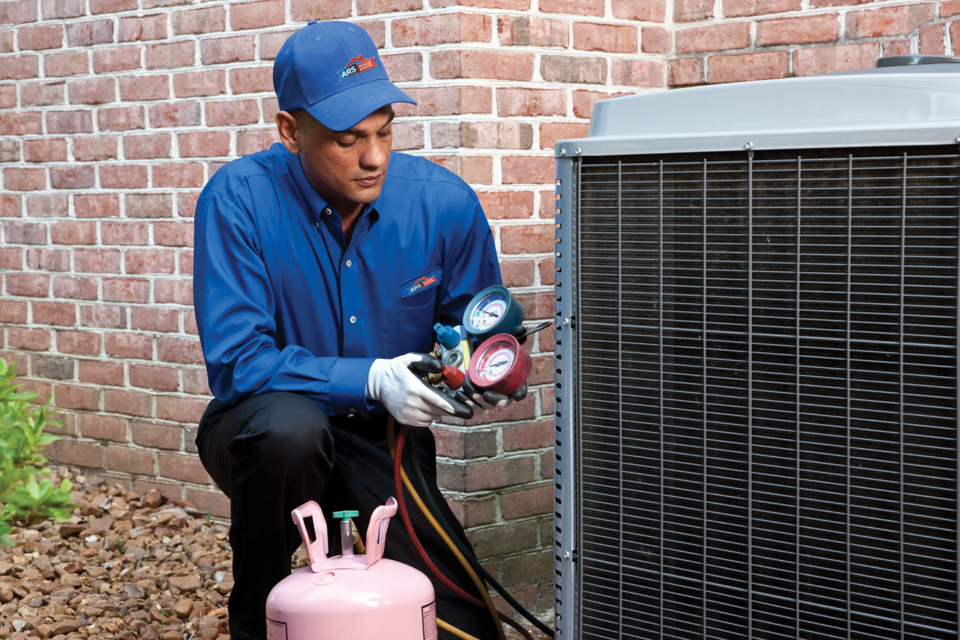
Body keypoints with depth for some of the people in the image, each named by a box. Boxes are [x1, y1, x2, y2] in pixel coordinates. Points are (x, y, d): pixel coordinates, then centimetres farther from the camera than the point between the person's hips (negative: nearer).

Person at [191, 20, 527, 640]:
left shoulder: (444, 202, -11)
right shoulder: (239, 200, -19)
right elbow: (235, 360, -23)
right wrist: (372, 379, -32)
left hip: (385, 439, 2)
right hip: (266, 434, -2)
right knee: (290, 426, -39)